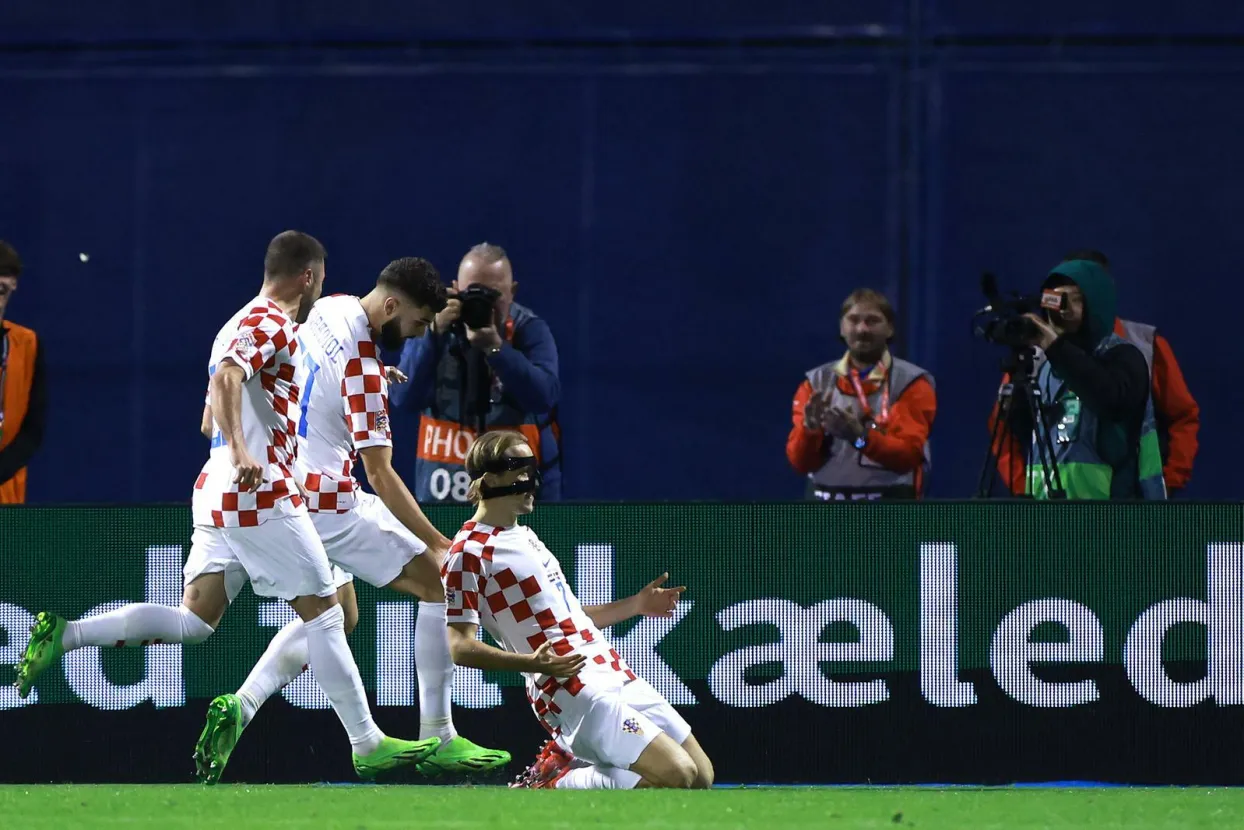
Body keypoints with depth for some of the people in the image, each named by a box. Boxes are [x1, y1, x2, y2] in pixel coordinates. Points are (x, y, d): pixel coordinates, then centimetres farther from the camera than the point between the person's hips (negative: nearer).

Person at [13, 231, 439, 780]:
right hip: (261, 494, -9)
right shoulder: (270, 323, -9)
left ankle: (64, 635, -6)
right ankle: (367, 745, -2)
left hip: (216, 492, 9)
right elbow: (226, 378, -26)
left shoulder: (242, 323, 21)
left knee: (193, 621, 4)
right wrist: (239, 450, -40)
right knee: (324, 613, -4)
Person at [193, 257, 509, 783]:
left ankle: (240, 706, 3)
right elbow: (380, 474, -22)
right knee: (438, 585, -2)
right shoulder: (362, 370, -23)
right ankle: (437, 740, -2)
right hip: (328, 498, -9)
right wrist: (438, 543, -19)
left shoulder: (329, 310, 2)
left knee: (337, 615, 21)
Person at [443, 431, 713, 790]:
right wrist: (531, 663, -30)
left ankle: (566, 765, 11)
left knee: (701, 776, 7)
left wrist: (635, 605, 22)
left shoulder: (524, 537, 20)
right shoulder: (469, 554, -9)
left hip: (616, 676, 9)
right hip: (572, 691, -9)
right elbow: (459, 647, -16)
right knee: (676, 774, -22)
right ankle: (547, 788, -9)